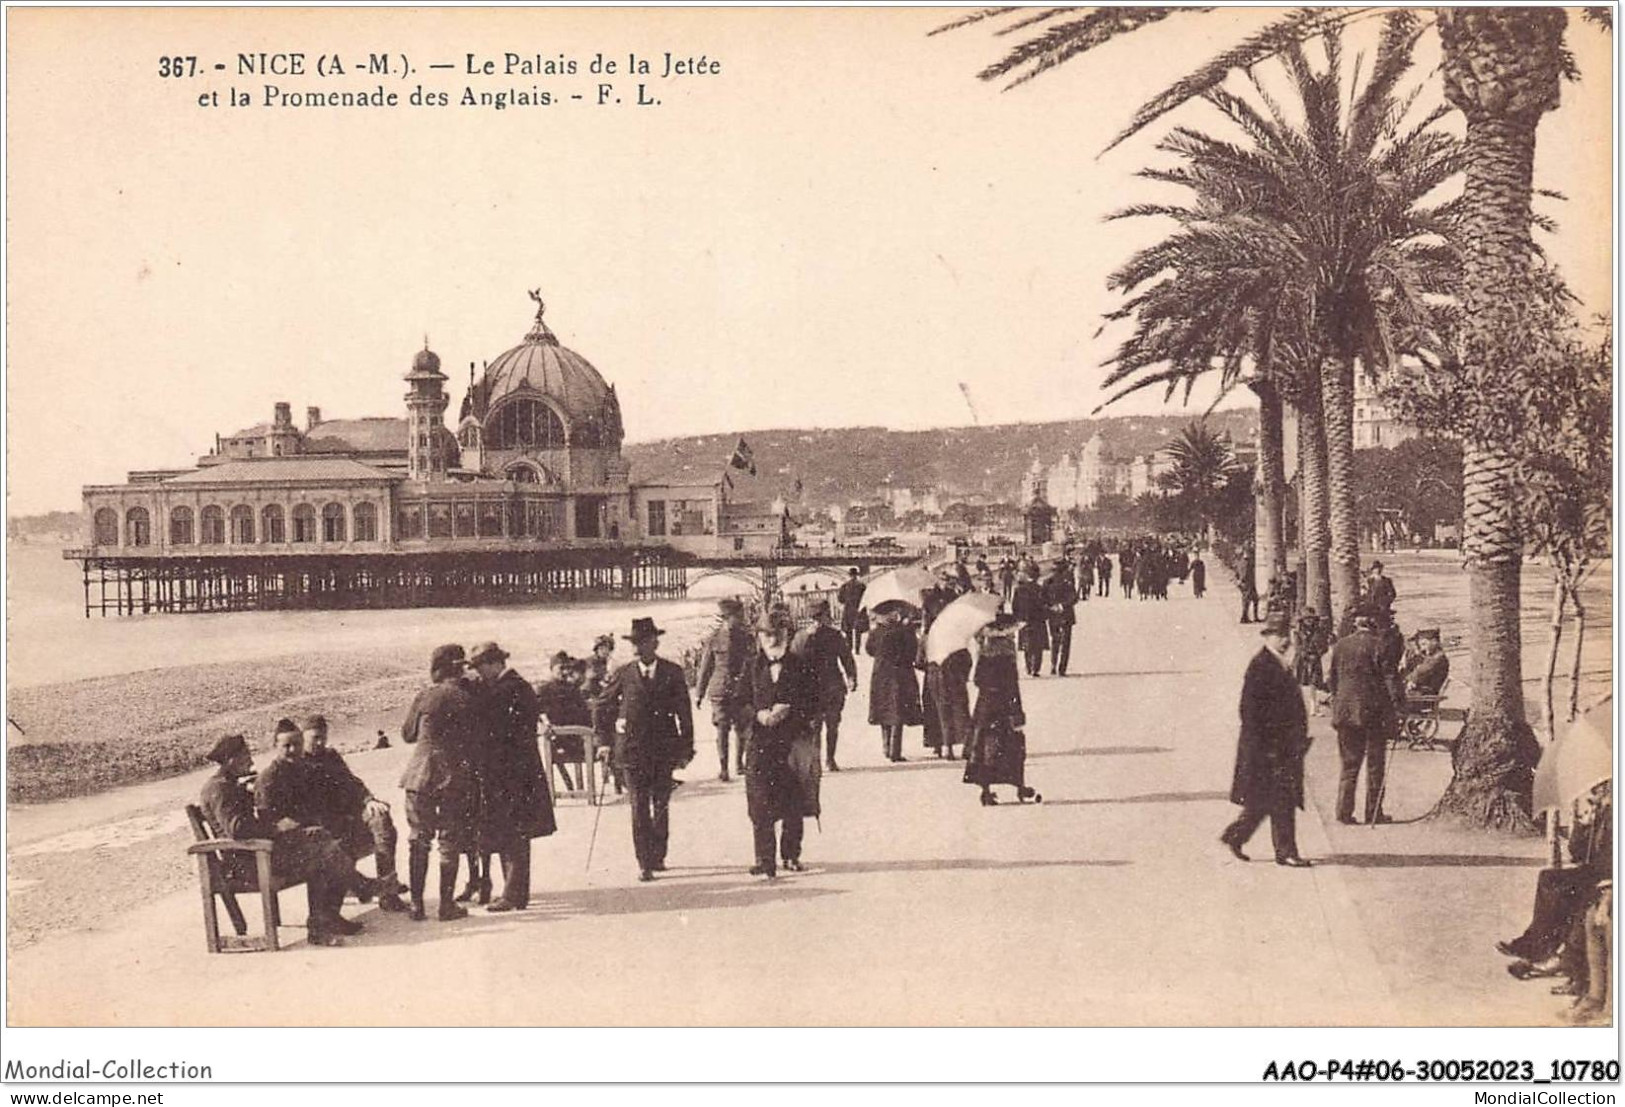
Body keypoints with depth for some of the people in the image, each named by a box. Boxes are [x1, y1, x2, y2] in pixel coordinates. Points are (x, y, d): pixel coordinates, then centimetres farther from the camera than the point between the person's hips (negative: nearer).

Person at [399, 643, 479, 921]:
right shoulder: (468, 698, -7)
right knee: (451, 842, 8)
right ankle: (447, 904, 9)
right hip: (456, 778, -1)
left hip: (421, 776, 1)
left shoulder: (424, 698, -3)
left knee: (419, 841, 10)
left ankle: (417, 905, 10)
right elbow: (477, 739, -4)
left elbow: (407, 734, 9)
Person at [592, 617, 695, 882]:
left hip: (664, 749, 1)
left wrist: (686, 748, 0)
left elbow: (684, 712, 3)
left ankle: (658, 856, 23)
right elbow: (601, 703, 13)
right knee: (639, 808, -2)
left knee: (661, 805, 8)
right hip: (632, 749, 0)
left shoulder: (672, 672, 1)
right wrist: (605, 739, 11)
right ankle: (644, 863, 1)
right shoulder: (624, 674, 2)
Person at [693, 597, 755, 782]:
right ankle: (722, 769, 5)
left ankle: (739, 763, 26)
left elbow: (753, 665, 10)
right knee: (722, 730, -2)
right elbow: (705, 668, 5)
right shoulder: (713, 639, -1)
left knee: (742, 729, 6)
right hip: (720, 691, -2)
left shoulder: (746, 637, 5)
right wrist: (699, 694, 6)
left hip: (742, 691, 2)